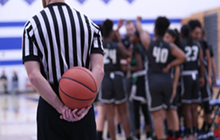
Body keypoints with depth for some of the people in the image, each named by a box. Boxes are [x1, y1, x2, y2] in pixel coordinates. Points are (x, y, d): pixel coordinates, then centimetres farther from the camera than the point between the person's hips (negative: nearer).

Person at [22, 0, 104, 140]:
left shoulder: (32, 25, -2)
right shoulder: (89, 24, 5)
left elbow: (34, 75, -14)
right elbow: (99, 70, -9)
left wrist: (61, 107, -15)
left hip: (50, 106, -1)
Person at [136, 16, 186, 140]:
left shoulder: (149, 43, -1)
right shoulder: (170, 47, 2)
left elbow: (141, 30, 16)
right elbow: (183, 57, -10)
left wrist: (138, 21, 37)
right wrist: (170, 65, 0)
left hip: (153, 81, -2)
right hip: (167, 80, 2)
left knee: (157, 114, -2)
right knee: (162, 111, 17)